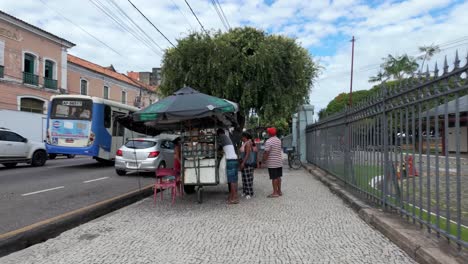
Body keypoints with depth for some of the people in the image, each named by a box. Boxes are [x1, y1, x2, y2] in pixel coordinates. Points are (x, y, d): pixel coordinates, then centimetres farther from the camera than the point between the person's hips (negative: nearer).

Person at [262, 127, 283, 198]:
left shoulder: (269, 141, -16)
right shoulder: (279, 140, 10)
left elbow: (266, 153, -19)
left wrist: (264, 160, -8)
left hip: (272, 163, -8)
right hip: (279, 162, 8)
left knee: (274, 178, -3)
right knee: (278, 177, 14)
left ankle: (275, 193, 2)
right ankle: (279, 191, 22)